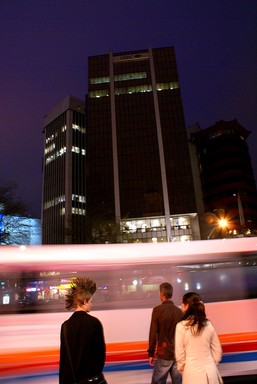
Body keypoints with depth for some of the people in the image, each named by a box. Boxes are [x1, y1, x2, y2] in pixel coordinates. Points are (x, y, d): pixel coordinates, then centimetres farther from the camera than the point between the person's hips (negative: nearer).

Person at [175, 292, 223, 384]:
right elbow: (218, 351, 6)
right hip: (210, 372, 4)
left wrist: (182, 370, 9)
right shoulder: (208, 324, -2)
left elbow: (180, 354, -9)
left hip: (192, 373, -3)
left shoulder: (181, 326, -14)